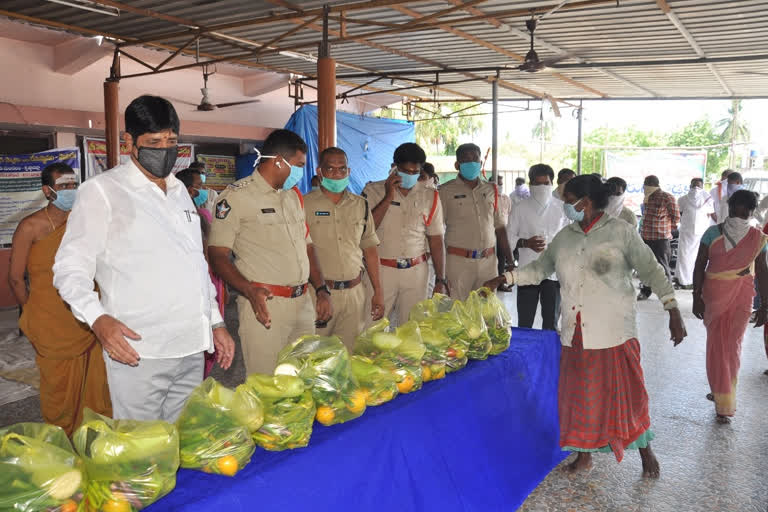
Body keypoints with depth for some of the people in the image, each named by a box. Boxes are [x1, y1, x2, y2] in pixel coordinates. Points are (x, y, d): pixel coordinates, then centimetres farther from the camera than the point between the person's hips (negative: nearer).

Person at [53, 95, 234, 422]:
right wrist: (97, 318, -25)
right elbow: (70, 268, -7)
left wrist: (216, 322, 19)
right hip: (138, 351, -6)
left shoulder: (180, 192, 17)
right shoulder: (102, 191, -2)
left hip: (192, 349, 6)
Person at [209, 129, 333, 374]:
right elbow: (217, 254, -9)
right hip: (264, 306, -6)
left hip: (303, 303, 7)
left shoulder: (294, 196, 18)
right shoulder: (236, 196, -5)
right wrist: (249, 291, -25)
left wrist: (322, 290, 10)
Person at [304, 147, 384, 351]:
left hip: (354, 292, 4)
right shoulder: (306, 204, -2)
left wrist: (378, 292, 10)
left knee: (350, 354, 8)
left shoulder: (361, 205, 11)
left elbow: (370, 249, 14)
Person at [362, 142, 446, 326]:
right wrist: (388, 198, -14)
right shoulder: (374, 191, 1)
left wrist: (440, 280, 4)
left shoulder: (430, 196, 7)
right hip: (381, 270, -2)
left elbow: (436, 241, 8)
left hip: (416, 272, 2)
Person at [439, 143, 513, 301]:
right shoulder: (446, 191, 0)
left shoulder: (491, 190, 12)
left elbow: (500, 227, 15)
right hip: (458, 261, -4)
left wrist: (510, 261, 11)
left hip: (488, 261, 4)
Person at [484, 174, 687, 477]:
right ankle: (584, 453, 28)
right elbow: (540, 269, 15)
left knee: (624, 391, 5)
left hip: (614, 331, -4)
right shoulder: (565, 237, 8)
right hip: (576, 332, 4)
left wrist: (673, 312, -12)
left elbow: (651, 270, -6)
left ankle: (645, 451, 28)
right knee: (580, 392, 11)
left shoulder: (620, 231, -6)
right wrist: (503, 279, 6)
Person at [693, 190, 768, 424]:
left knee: (733, 345, 6)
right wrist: (697, 296, -8)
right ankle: (724, 403, 11)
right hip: (713, 294, -1)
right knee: (717, 343, 2)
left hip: (742, 296, 1)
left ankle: (723, 392, 22)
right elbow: (700, 265, -4)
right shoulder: (713, 233, -6)